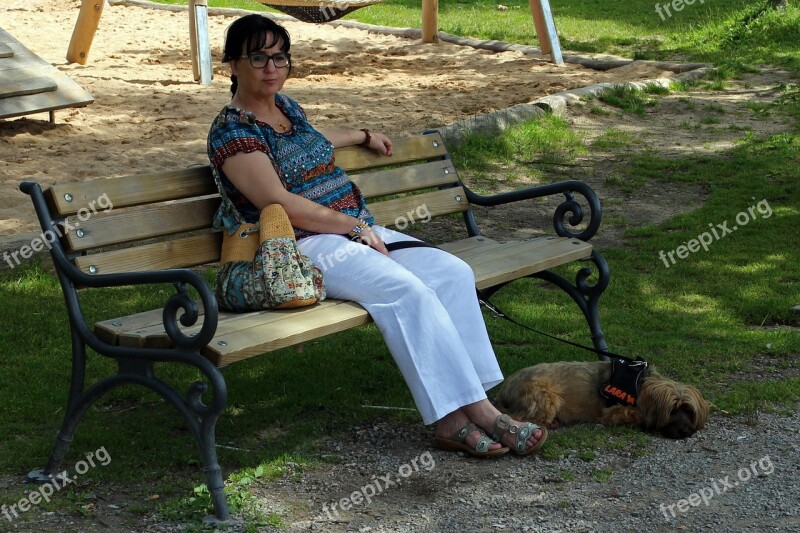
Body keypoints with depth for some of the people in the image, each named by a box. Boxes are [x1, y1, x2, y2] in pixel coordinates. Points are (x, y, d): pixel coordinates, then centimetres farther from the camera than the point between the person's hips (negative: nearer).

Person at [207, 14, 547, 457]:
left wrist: (363, 136, 56)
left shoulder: (284, 105, 18)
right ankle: (475, 412, -29)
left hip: (356, 231, 9)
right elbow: (279, 202, -17)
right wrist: (354, 225, -16)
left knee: (452, 272, -14)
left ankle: (455, 418, -22)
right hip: (304, 248, -9)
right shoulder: (232, 131, -7)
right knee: (407, 290, -31)